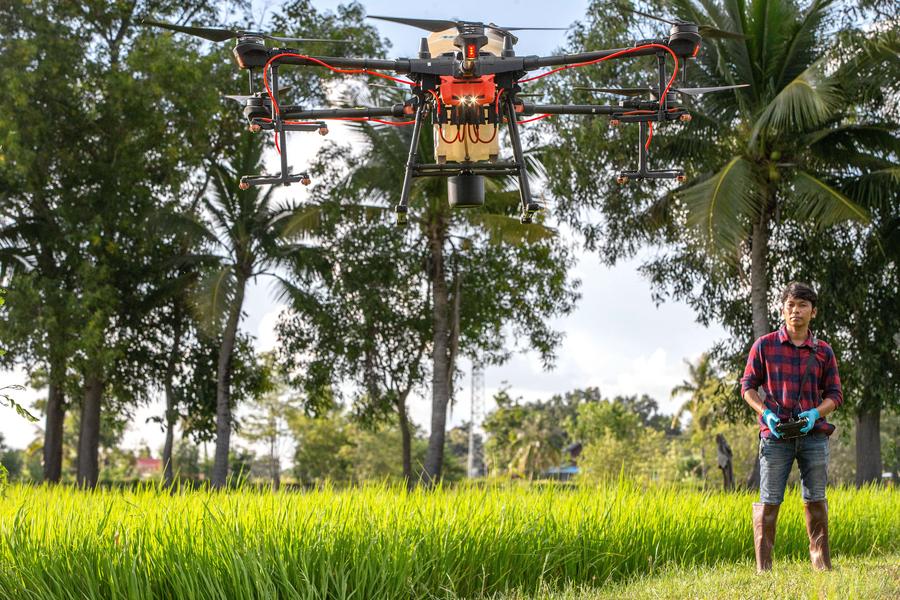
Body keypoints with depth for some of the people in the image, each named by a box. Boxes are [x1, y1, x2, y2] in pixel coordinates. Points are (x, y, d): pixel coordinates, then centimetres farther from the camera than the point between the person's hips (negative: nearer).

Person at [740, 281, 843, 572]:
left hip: (814, 435, 2)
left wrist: (815, 413, -11)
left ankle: (822, 565, 16)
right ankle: (763, 568, 3)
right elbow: (748, 386, 5)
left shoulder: (824, 351, 7)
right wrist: (766, 413, -11)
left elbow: (834, 394, 9)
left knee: (816, 501, 6)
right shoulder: (764, 346, 2)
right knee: (769, 503, -2)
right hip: (776, 435, -2)